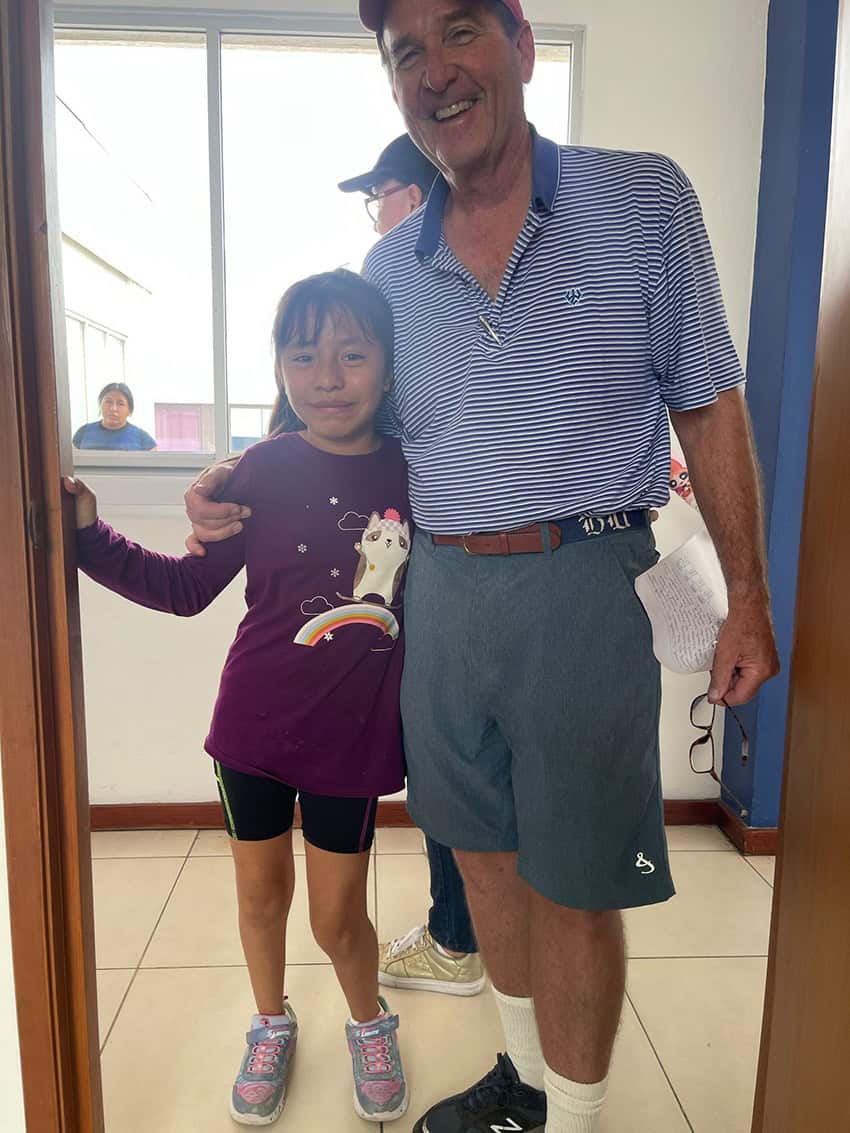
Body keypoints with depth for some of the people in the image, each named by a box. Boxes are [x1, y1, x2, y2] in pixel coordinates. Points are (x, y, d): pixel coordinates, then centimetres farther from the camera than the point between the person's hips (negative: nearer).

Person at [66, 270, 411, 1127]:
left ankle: (370, 1026, 44)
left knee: (337, 917, 11)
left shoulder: (414, 472, -8)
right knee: (261, 893, 19)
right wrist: (88, 534, -11)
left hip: (354, 736, -1)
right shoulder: (266, 469, -9)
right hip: (256, 723, 1)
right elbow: (187, 588, -3)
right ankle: (271, 1026, 49)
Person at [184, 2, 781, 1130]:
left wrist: (748, 601, -1)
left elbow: (710, 407, 1)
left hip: (580, 585, -4)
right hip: (441, 591, 5)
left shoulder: (645, 199, 0)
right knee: (484, 855, 17)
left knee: (573, 887, 7)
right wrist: (239, 492, 2)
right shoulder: (388, 267, 9)